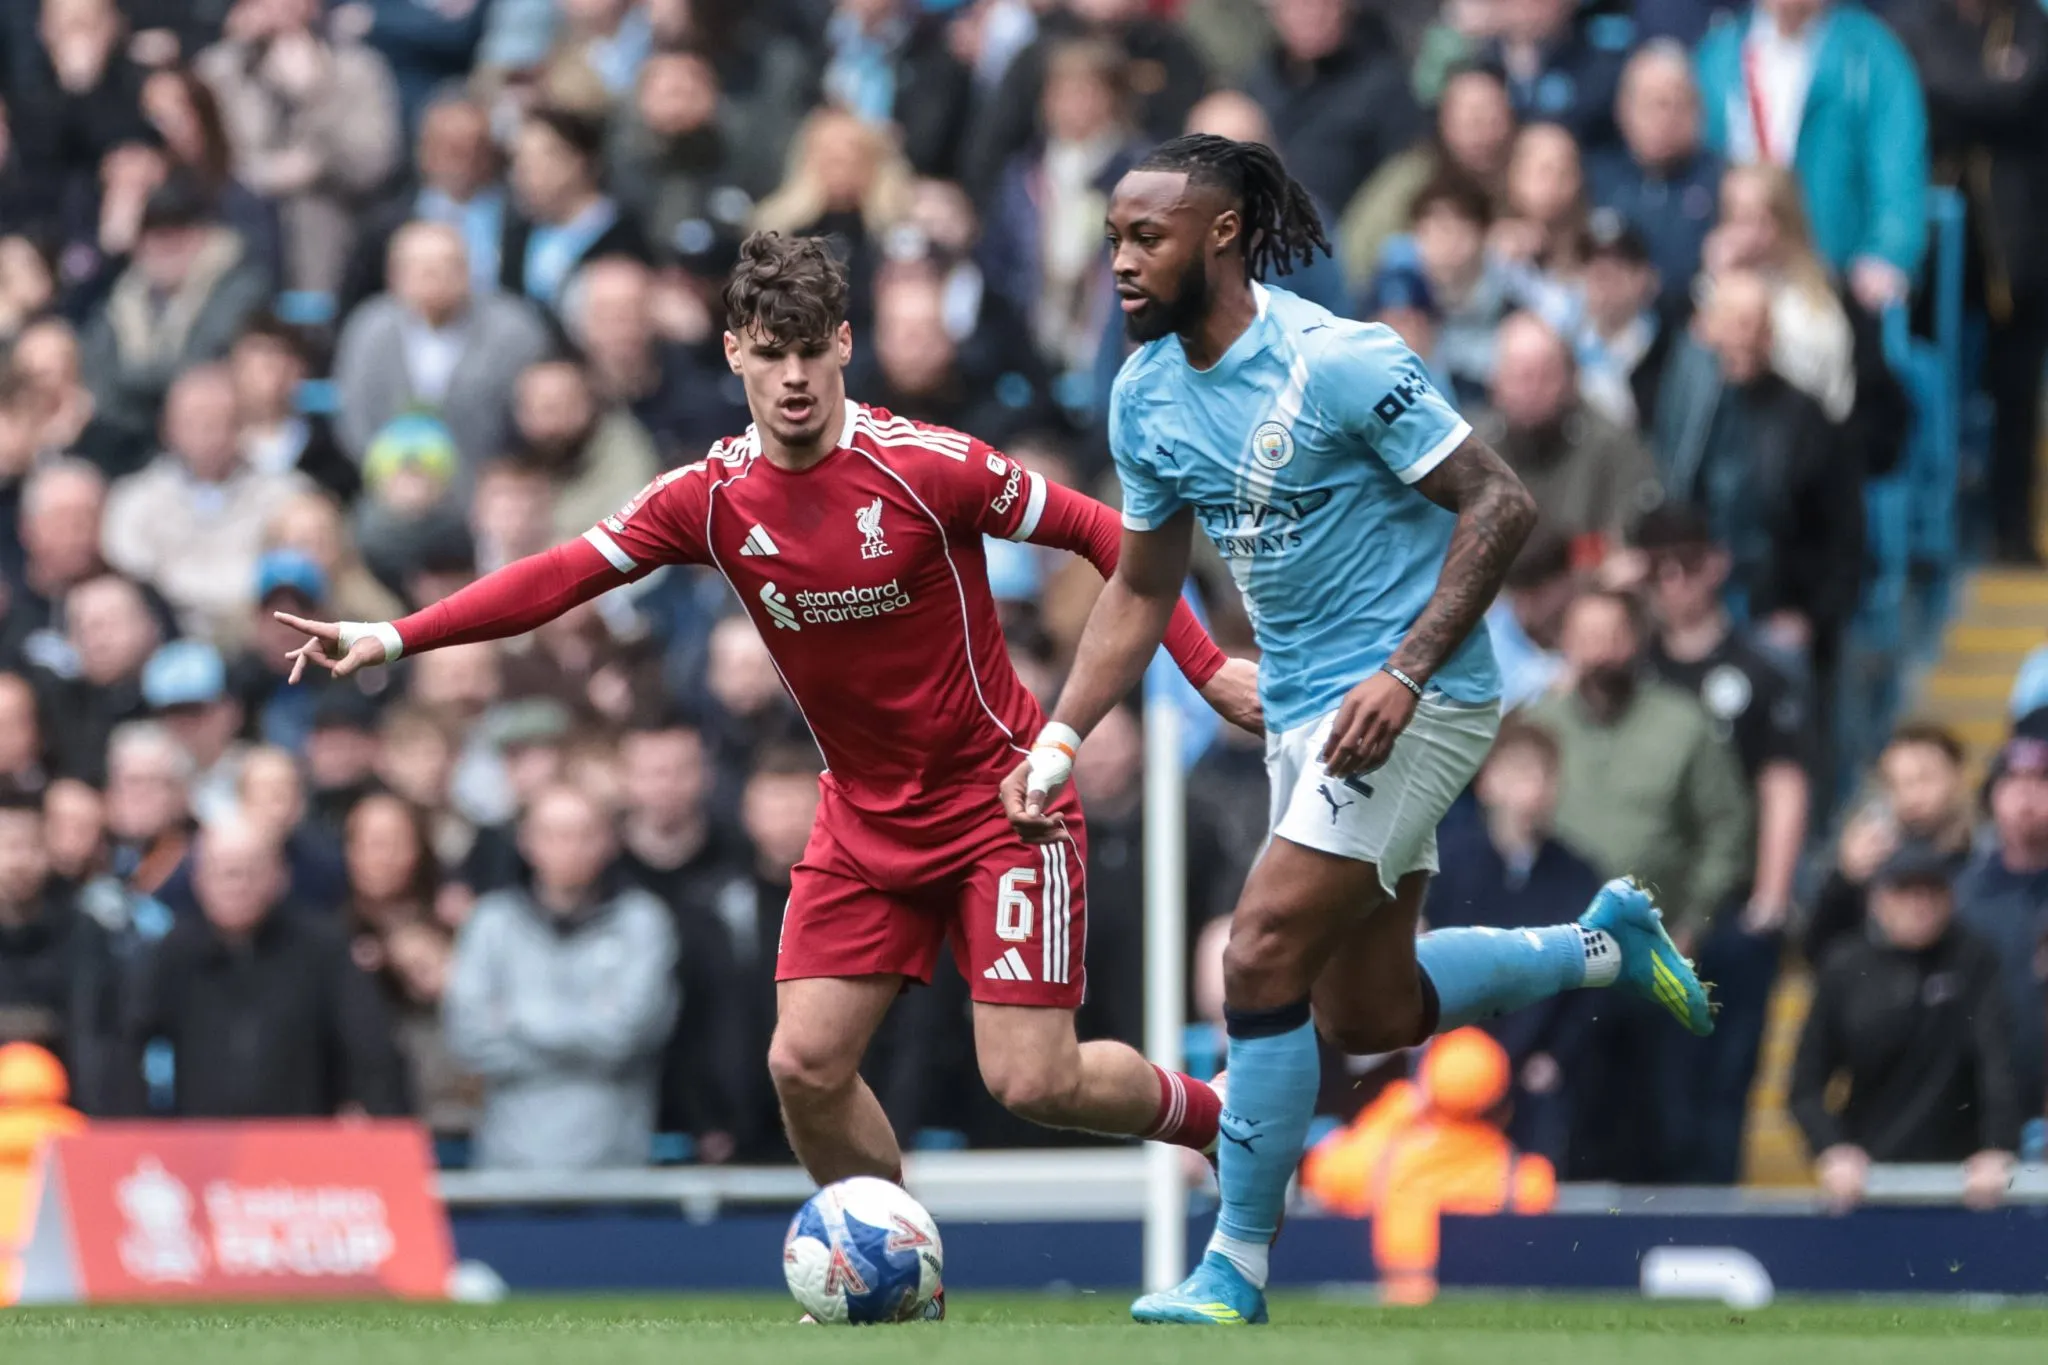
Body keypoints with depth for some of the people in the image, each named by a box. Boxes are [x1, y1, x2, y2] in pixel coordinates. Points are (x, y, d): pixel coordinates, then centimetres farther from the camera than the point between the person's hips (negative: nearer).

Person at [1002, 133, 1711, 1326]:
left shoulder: (1337, 363, -19)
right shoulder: (1147, 394, 3)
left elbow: (1500, 504, -18)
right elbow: (1143, 590, 14)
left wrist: (1406, 672, -25)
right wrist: (1058, 743, 3)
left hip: (1415, 703, -8)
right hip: (1302, 710, 9)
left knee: (1264, 960, -17)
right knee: (1367, 1017, 13)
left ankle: (1237, 1269, -5)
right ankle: (1608, 944, 36)